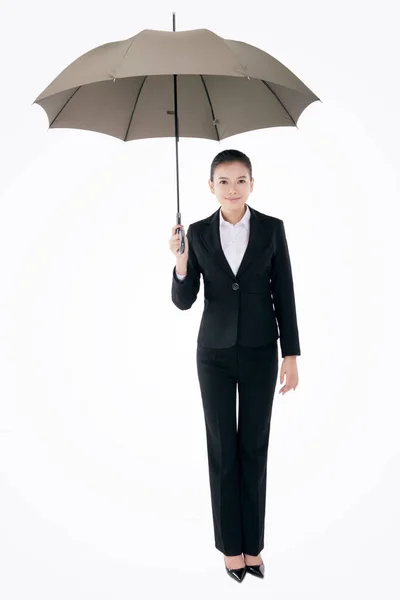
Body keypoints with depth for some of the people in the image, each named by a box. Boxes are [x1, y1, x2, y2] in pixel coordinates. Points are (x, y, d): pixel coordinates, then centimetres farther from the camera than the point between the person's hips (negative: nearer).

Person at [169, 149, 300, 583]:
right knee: (221, 448, 4)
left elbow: (283, 294, -1)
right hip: (215, 352, 0)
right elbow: (183, 301, -3)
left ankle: (253, 544, 18)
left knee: (254, 447, 6)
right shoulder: (198, 233, -2)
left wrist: (291, 355, -4)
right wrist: (180, 262, -23)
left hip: (260, 352, 0)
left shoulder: (272, 228, -3)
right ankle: (231, 545, 18)